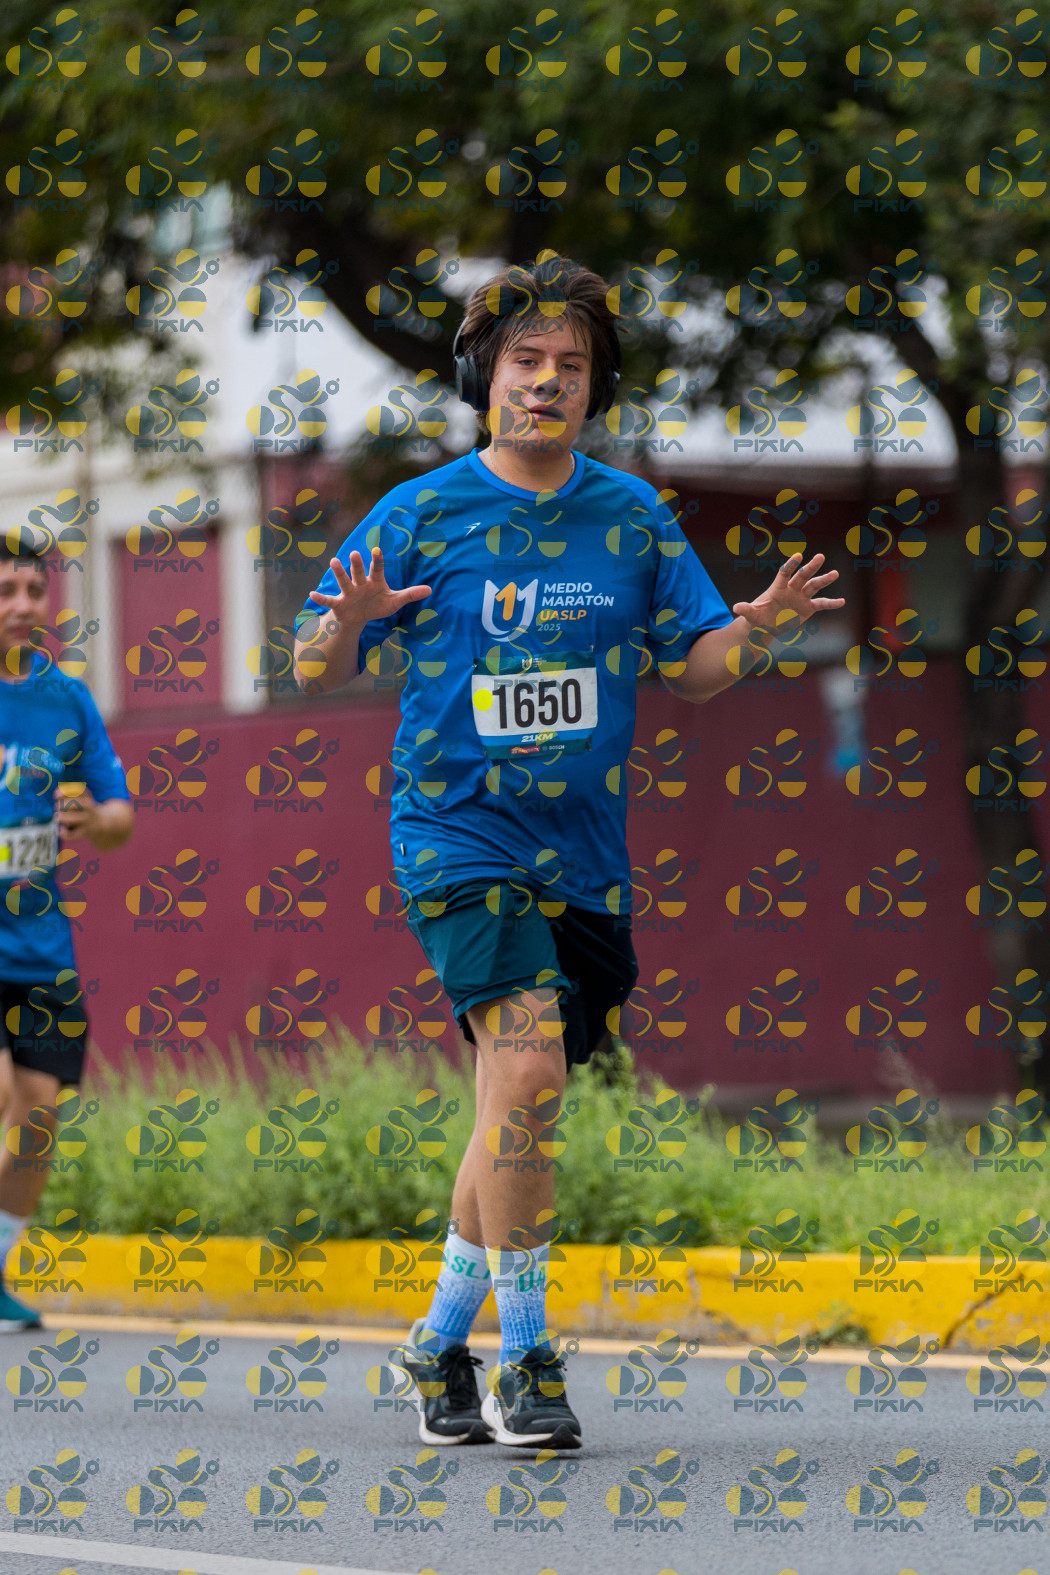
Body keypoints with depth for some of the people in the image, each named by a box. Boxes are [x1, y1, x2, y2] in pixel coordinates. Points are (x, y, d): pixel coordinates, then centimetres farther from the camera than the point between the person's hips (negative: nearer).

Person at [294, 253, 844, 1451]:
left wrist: (760, 624, -10)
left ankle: (441, 1341, 28)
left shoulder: (633, 516, 7)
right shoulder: (420, 517, -1)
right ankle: (523, 1362, -11)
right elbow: (316, 669, 1)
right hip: (458, 835, -4)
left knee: (522, 1107, 10)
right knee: (527, 1070, -20)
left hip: (584, 856, 4)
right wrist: (350, 620, -22)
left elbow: (692, 667, 11)